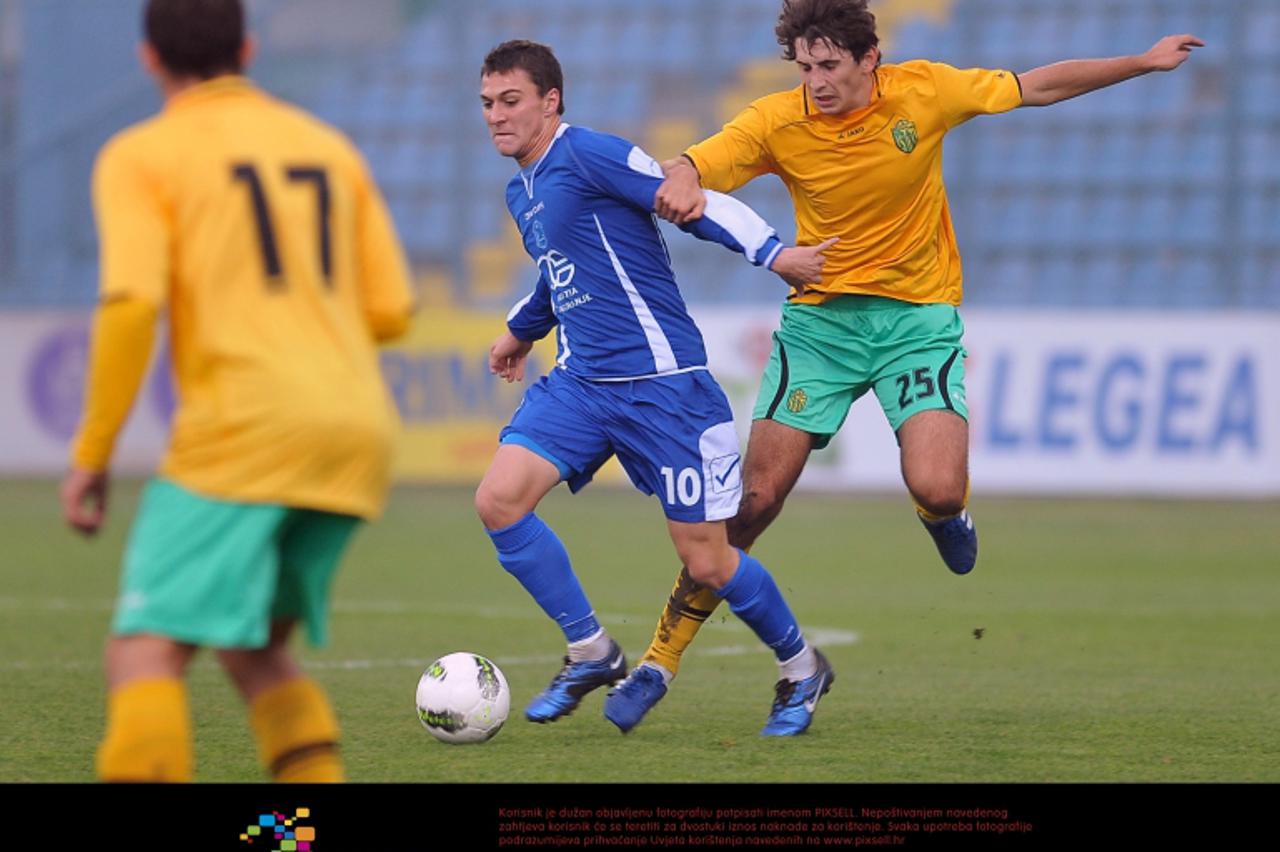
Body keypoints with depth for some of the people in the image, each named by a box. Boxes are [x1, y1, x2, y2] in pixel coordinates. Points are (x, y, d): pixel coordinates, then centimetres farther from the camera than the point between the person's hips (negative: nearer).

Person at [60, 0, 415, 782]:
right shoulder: (330, 148, 19)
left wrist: (91, 454, -5)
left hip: (244, 425, -6)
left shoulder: (141, 156, 3)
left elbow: (131, 305, -12)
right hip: (358, 428, 6)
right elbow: (391, 312, 16)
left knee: (146, 653, -9)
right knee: (254, 651, 19)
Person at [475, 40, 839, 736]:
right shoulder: (520, 192, 14)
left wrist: (772, 253, -25)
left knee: (707, 564, -3)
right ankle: (590, 652, 4)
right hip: (579, 382, 8)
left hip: (661, 382, -8)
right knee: (498, 500, -12)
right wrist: (523, 329, 46)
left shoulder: (587, 155, -12)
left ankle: (799, 667, 24)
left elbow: (692, 202, -17)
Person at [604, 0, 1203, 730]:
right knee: (755, 497, -6)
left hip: (920, 316, 0)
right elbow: (686, 168, -19)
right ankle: (662, 658, 5)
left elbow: (1039, 88, 3)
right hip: (821, 315, 0)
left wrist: (1144, 63, 4)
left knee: (938, 491, -21)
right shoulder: (778, 121, -11)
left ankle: (943, 512, 19)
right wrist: (681, 182, -44)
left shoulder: (922, 92, -10)